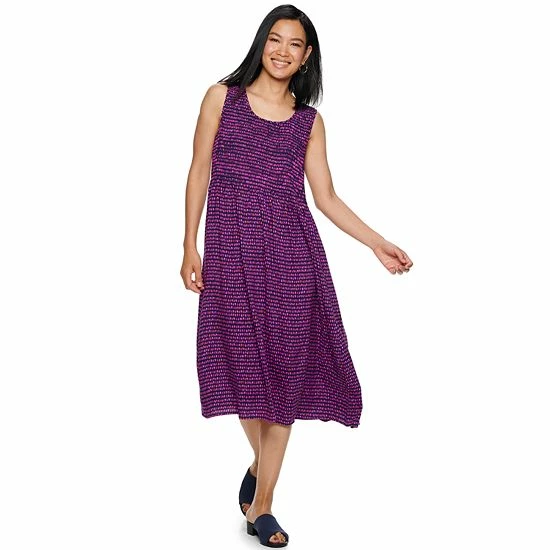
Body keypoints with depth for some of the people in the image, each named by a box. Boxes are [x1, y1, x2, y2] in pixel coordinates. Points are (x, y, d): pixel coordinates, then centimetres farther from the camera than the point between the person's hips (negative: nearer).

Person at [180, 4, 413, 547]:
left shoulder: (309, 120, 10)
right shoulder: (222, 97, 5)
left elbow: (326, 196, 10)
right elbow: (199, 172, 5)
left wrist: (377, 242, 3)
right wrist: (190, 247, -1)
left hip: (291, 251, 2)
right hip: (232, 248, -1)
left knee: (286, 368, 0)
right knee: (244, 363, 0)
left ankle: (262, 504, 9)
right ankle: (258, 461, 29)